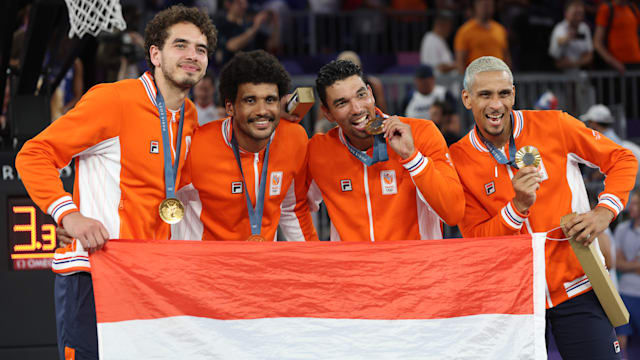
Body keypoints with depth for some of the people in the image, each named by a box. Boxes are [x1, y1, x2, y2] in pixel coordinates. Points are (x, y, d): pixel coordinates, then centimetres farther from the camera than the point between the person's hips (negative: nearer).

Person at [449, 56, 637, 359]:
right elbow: (475, 241, -5)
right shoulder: (459, 159, -3)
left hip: (576, 289, -1)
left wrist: (604, 213, -10)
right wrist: (518, 207, -21)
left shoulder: (553, 126, -5)